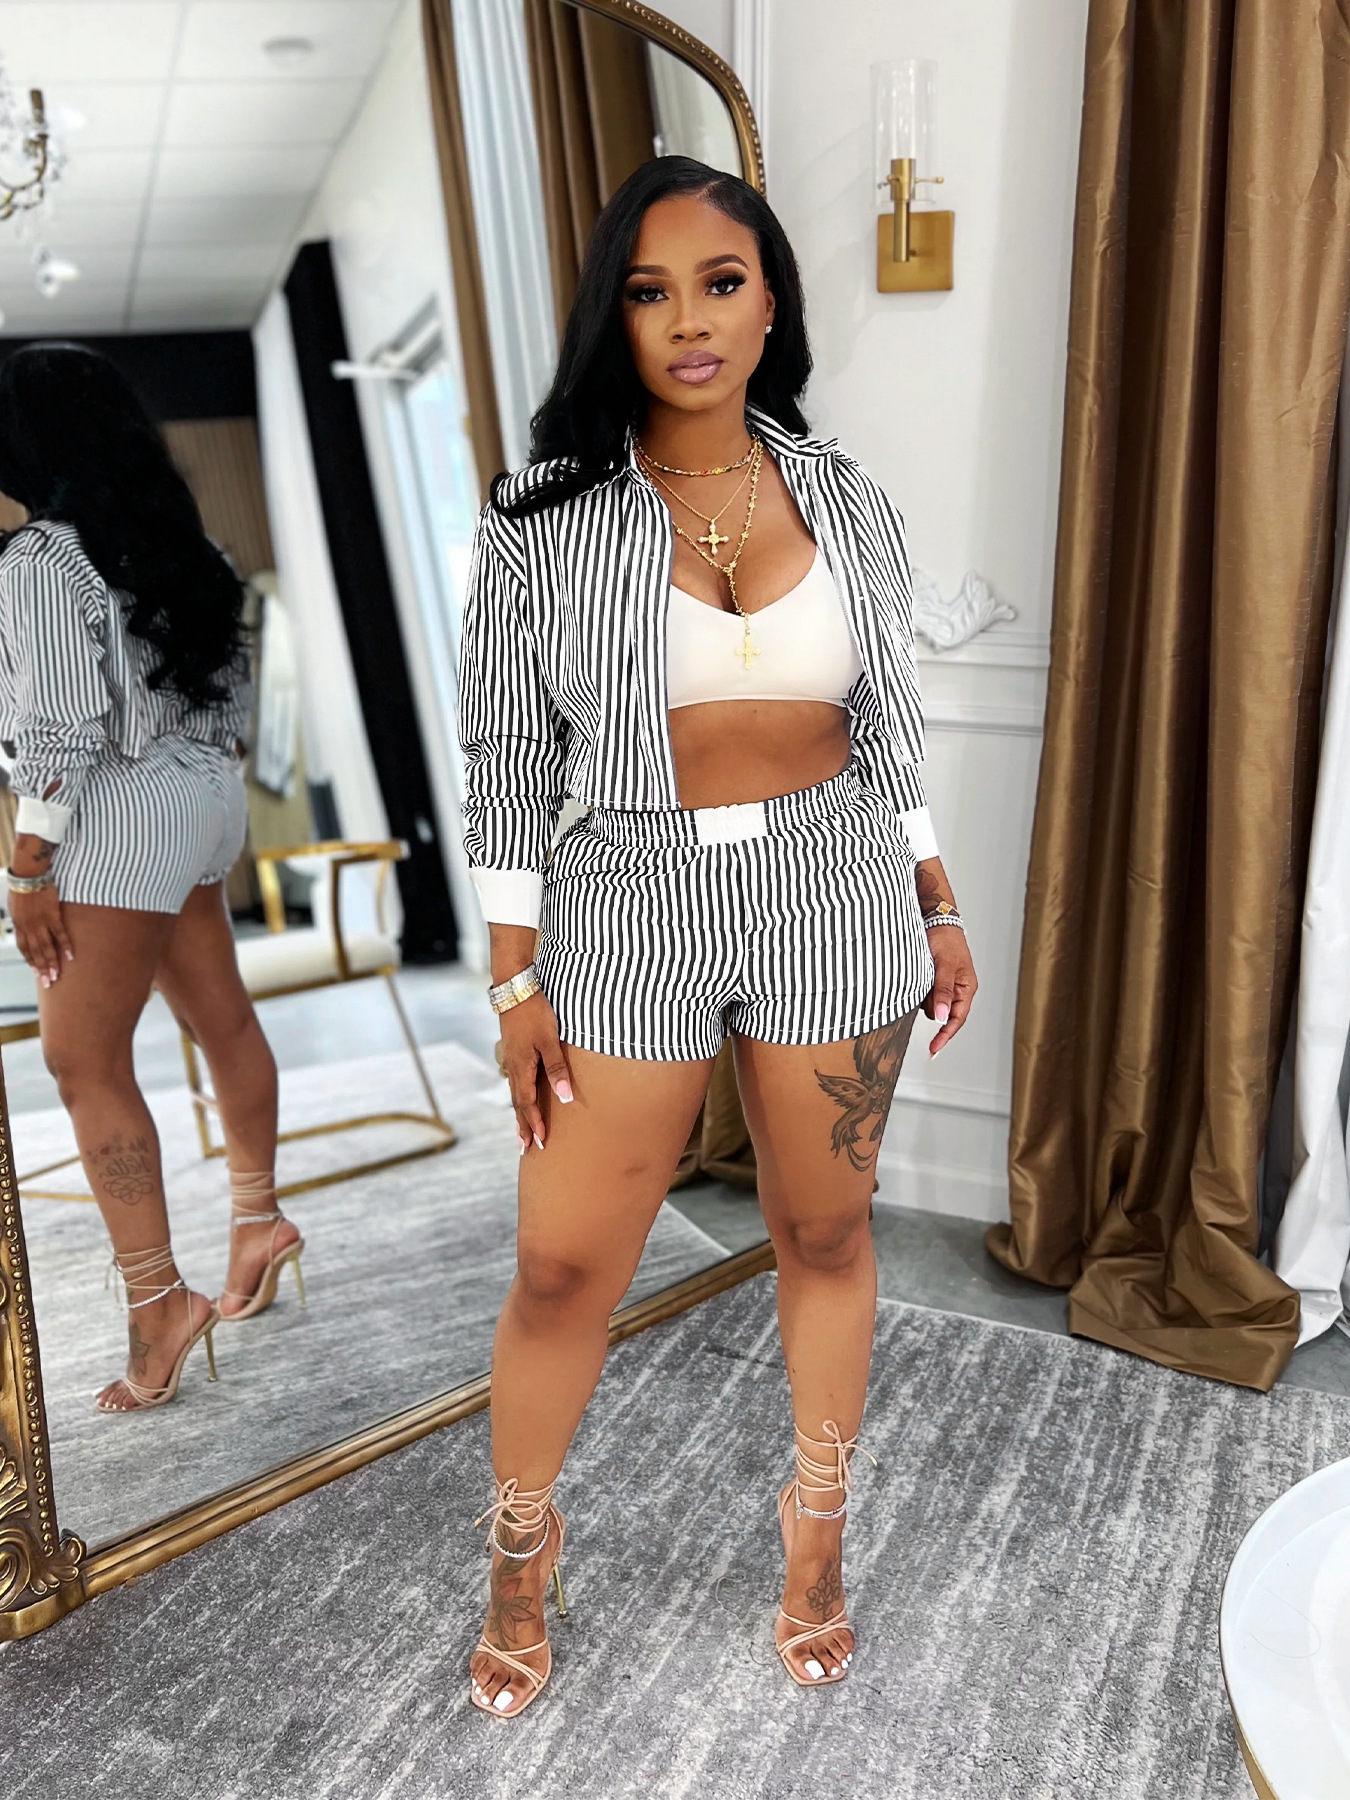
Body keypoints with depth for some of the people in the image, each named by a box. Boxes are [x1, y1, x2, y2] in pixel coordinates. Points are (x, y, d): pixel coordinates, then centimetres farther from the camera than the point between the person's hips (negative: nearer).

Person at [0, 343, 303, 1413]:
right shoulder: (177, 541, 10)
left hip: (122, 815, -9)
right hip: (201, 797, 9)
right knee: (221, 1018, 16)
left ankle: (158, 1300, 1)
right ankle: (259, 1219, 30)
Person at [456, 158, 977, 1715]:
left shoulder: (846, 503, 5)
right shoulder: (544, 516, -3)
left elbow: (890, 725, 11)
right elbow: (507, 758, -3)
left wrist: (938, 911, 10)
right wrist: (515, 980, -5)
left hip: (833, 889, 3)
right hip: (628, 902, -2)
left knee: (826, 1234, 14)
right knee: (563, 1268, 5)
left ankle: (818, 1537, 40)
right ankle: (519, 1552, 35)